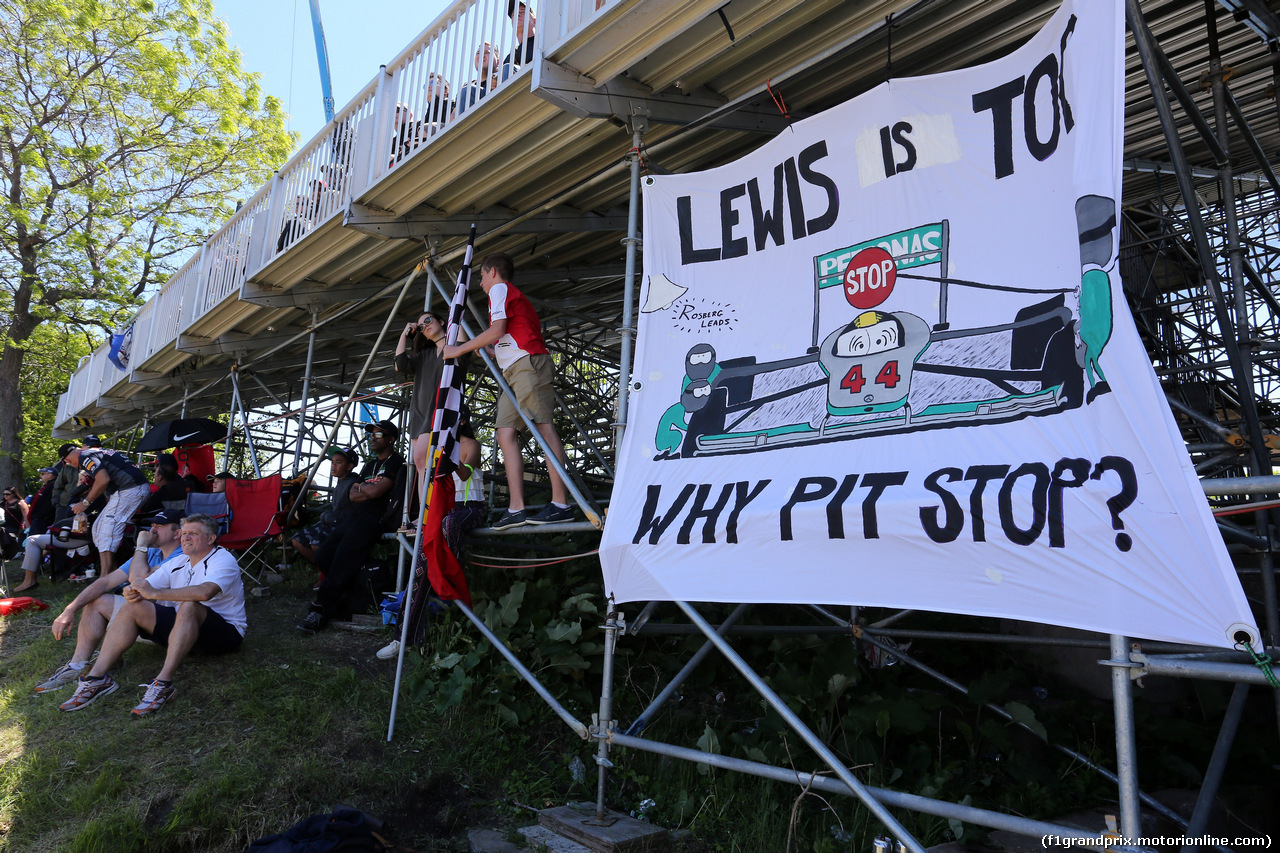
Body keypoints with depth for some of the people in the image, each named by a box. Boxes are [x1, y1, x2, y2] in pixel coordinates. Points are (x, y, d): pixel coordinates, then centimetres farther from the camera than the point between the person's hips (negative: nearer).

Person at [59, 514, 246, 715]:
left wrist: (155, 593, -28)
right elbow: (144, 584, 8)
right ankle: (97, 677, -13)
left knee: (189, 606, -37)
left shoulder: (224, 560, -11)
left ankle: (163, 683, -39)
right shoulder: (178, 563, 14)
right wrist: (133, 592, -17)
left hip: (225, 633, -7)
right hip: (183, 624, 8)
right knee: (133, 607, -6)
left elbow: (204, 592, -32)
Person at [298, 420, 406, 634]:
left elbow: (375, 491, -14)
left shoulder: (396, 462, -2)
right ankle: (349, 599, 5)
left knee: (343, 559, -17)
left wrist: (360, 486, 6)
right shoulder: (370, 464, 26)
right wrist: (369, 491, -4)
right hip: (355, 518, 9)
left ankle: (320, 610, -10)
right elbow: (353, 496, 15)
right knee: (323, 554, -4)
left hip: (374, 519, -9)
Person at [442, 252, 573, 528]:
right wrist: (483, 349, 43)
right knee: (505, 433, -1)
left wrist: (459, 350, -4)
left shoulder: (500, 288, 5)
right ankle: (516, 508, -8)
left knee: (543, 425, -16)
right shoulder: (513, 295, 33)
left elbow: (498, 329, -10)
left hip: (528, 362, -9)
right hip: (513, 370, 10)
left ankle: (561, 503, -22)